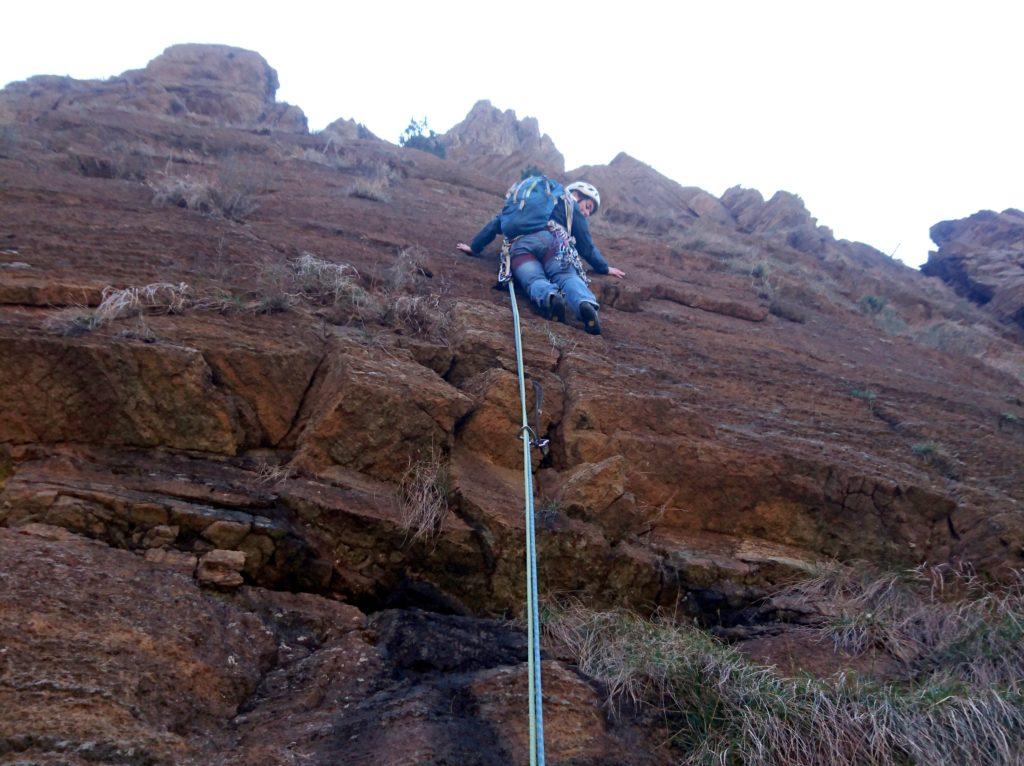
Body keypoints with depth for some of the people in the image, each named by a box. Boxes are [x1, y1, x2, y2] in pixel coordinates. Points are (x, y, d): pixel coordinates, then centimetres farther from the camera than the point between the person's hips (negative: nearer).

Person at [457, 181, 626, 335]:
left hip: (518, 244, 3)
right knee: (568, 277, -21)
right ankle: (585, 303, -52)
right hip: (551, 239, -3)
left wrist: (474, 247, 45)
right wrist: (604, 268, 37)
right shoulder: (570, 204, 30)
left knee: (535, 281, -20)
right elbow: (586, 245, 26)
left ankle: (550, 297, -55)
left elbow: (498, 221, 40)